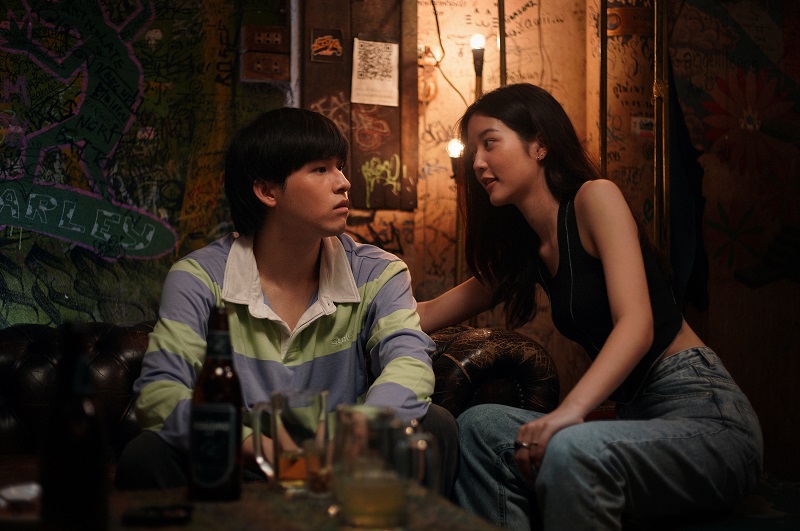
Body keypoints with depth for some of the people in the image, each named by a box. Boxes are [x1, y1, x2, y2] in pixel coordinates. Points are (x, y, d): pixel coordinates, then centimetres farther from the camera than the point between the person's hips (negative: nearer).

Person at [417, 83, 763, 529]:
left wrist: (571, 409, -33)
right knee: (481, 426, -11)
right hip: (638, 415, 7)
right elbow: (429, 314, 23)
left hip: (706, 411, -7)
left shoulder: (595, 197, -7)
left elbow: (637, 323, -20)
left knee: (571, 450, -35)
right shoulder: (525, 250, 16)